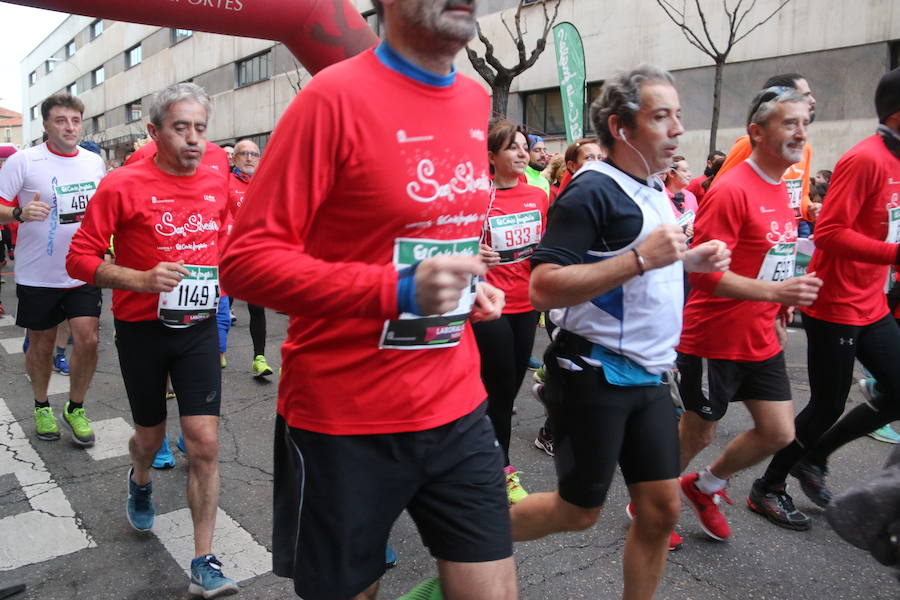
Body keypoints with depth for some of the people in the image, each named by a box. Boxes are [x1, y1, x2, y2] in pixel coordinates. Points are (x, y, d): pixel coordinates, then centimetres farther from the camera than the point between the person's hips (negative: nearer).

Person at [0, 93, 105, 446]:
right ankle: (42, 406, 35)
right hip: (38, 274, -2)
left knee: (88, 339, -5)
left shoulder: (95, 162, 4)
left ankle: (75, 408, 17)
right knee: (41, 345, 11)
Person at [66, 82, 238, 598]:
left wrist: (221, 272, 6)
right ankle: (141, 481, 54)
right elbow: (81, 257, -10)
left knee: (206, 443, -5)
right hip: (143, 329, -2)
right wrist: (143, 279, -23)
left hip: (198, 327, 2)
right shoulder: (124, 185, -12)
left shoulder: (216, 184, 0)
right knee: (151, 435, 16)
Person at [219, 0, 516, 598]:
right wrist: (395, 290, -26)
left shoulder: (476, 101, 7)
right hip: (344, 421, -5)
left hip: (457, 407, 6)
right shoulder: (335, 96, -15)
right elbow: (247, 258, -17)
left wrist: (470, 285, 4)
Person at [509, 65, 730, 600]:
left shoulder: (655, 190, 11)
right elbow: (543, 288, -25)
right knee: (580, 511, 7)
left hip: (648, 376, 8)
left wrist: (690, 260, 7)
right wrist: (642, 258, -29)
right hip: (594, 377, -8)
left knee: (662, 509, 10)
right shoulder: (592, 192, -17)